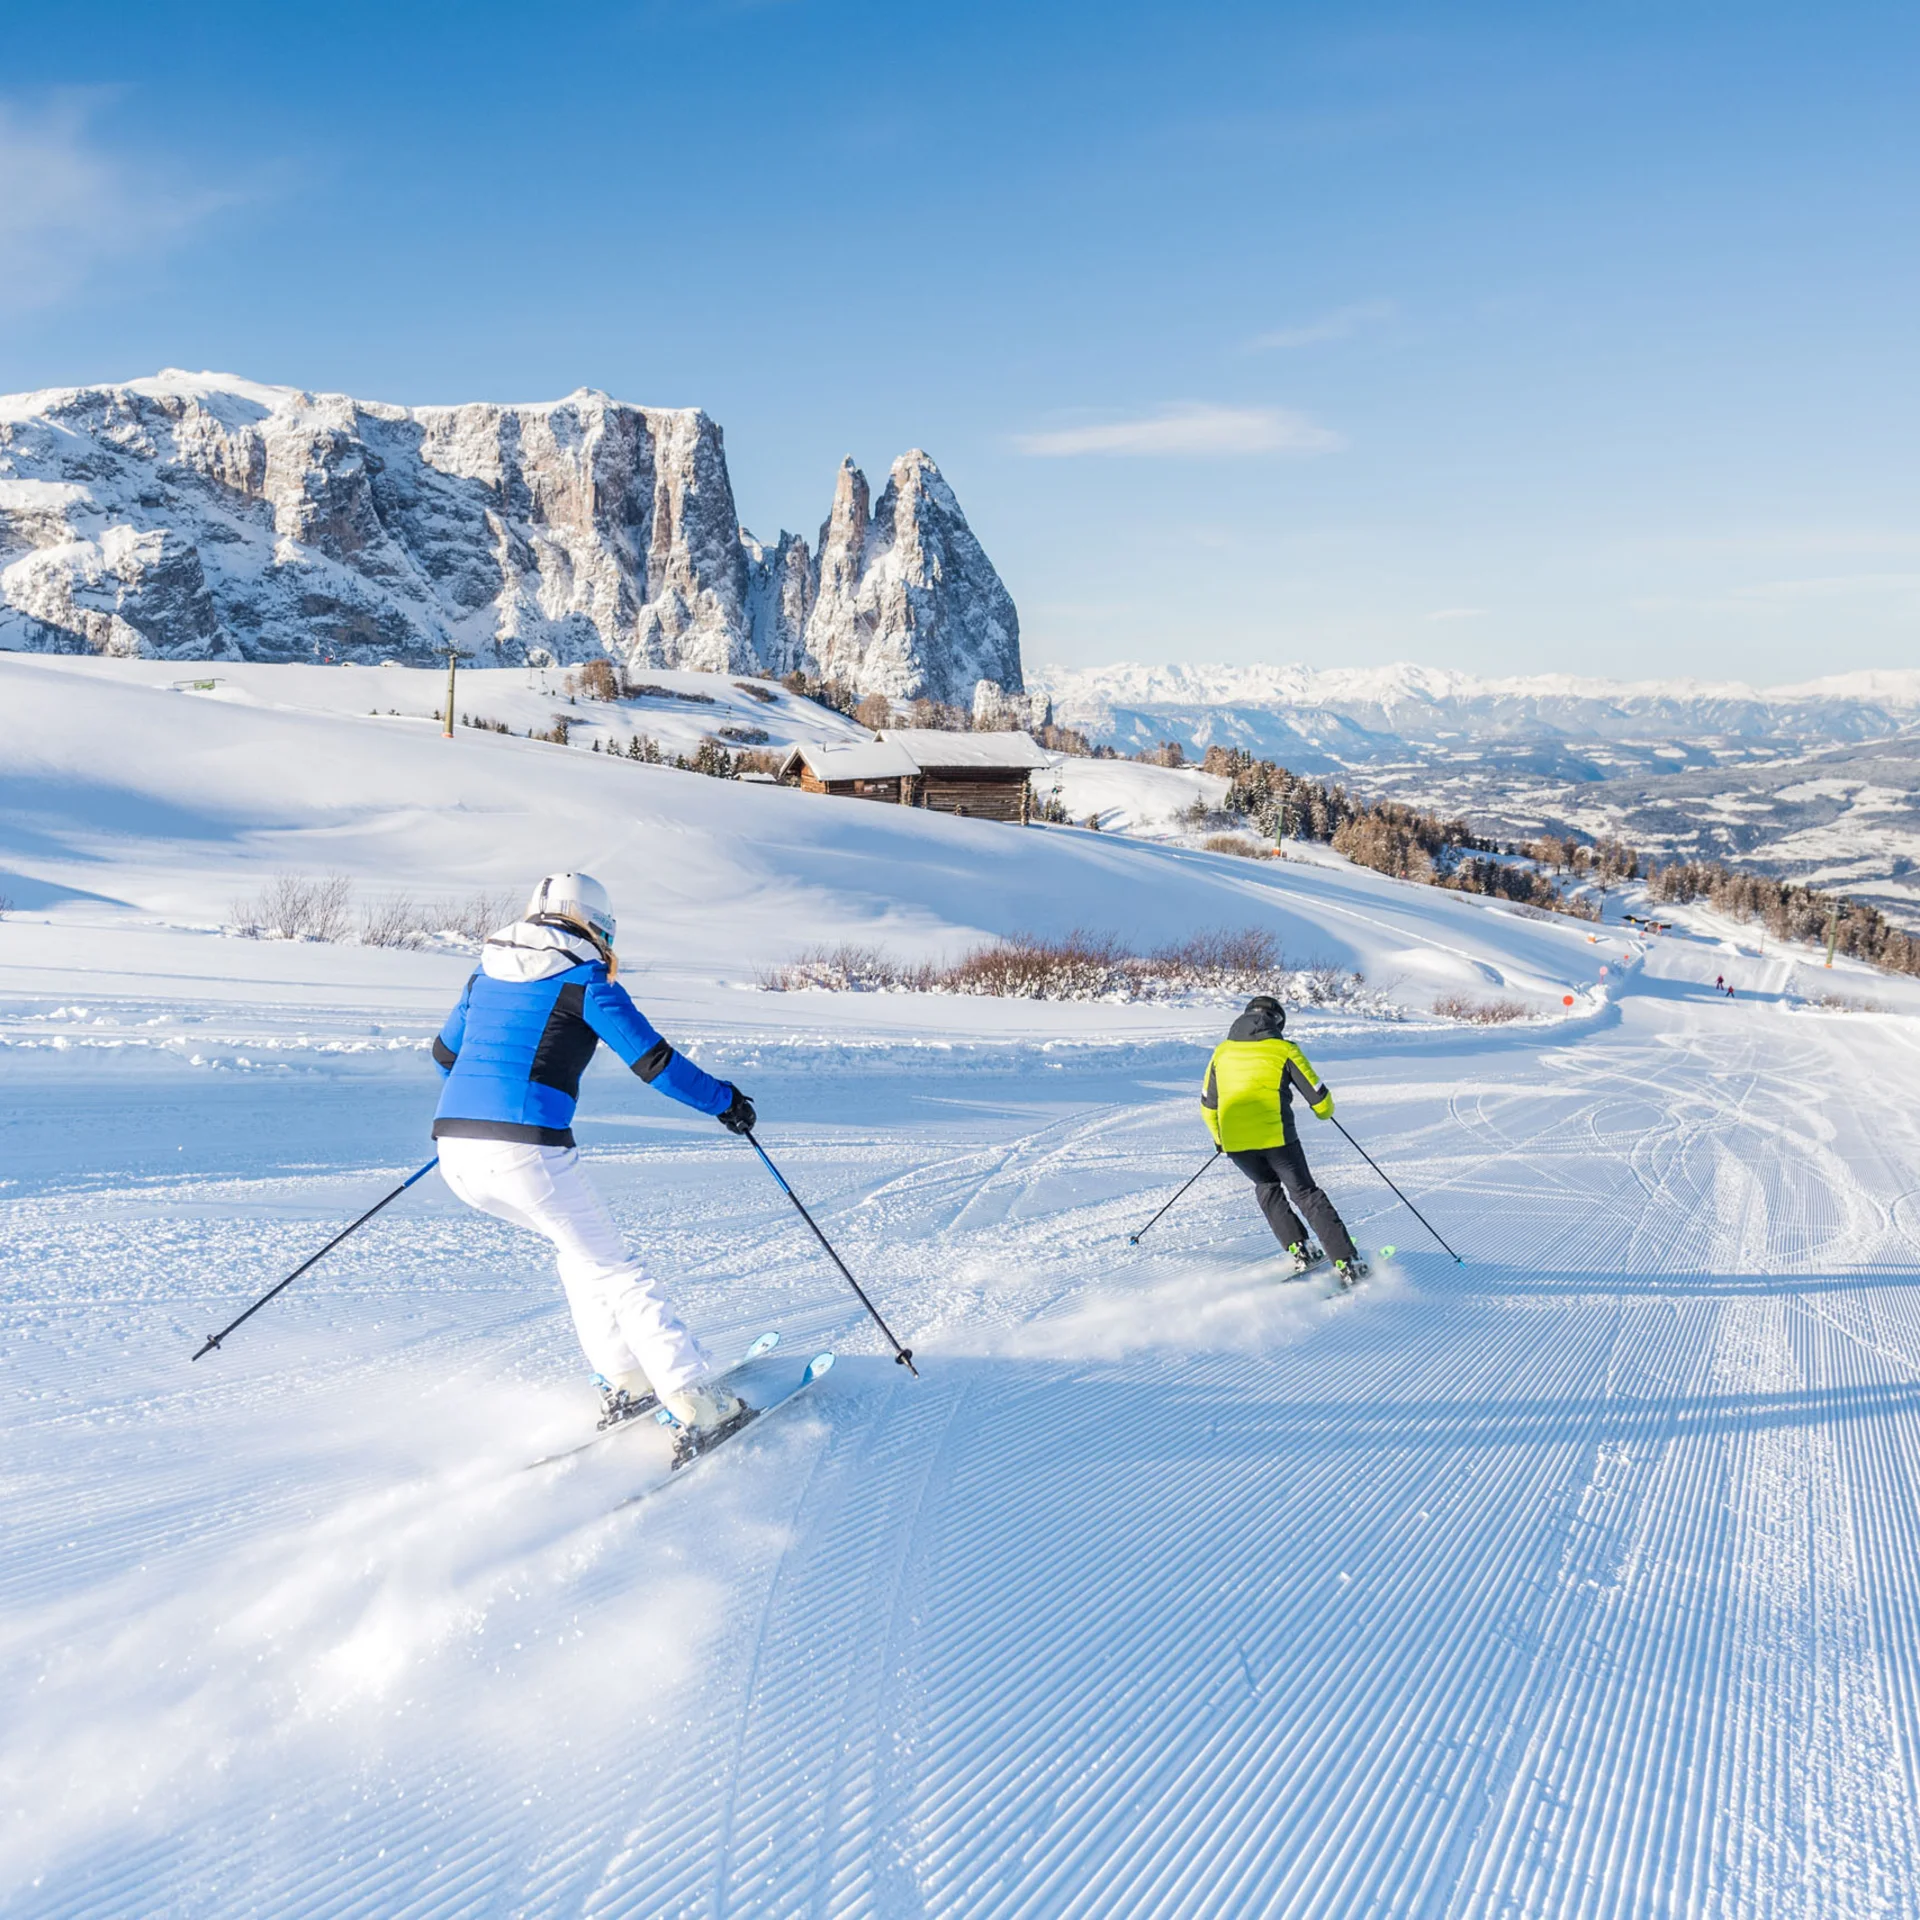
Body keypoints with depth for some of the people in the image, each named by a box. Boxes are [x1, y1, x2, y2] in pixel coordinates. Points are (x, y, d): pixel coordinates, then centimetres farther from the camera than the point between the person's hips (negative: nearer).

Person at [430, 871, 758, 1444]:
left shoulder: (487, 972, 19)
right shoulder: (583, 979, 0)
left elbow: (445, 1053, 32)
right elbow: (654, 1061, -3)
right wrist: (722, 1100, 12)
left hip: (455, 1149, 7)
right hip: (527, 1151, -7)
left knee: (575, 1244, 27)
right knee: (615, 1272, 6)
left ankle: (624, 1383, 24)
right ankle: (702, 1406, 5)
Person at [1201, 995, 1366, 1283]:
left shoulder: (1222, 1051, 15)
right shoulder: (1284, 1049, 4)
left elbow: (1208, 1106, 22)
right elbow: (1318, 1096, 5)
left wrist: (1219, 1138, 39)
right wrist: (1325, 1111, 29)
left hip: (1234, 1141, 3)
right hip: (1276, 1135, -3)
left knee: (1267, 1187, 28)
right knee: (1306, 1194, 11)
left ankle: (1299, 1251, 20)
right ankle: (1345, 1262, 7)